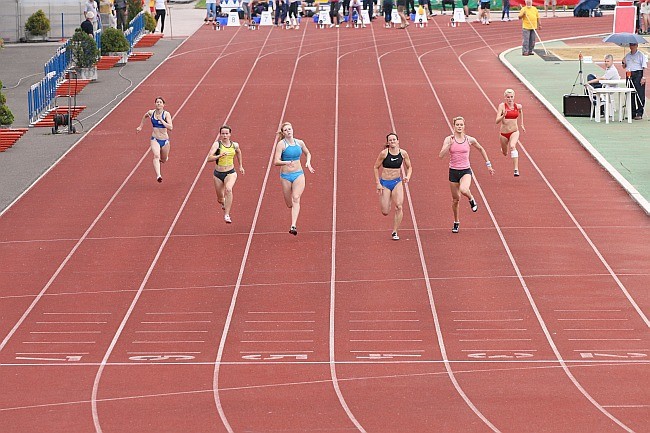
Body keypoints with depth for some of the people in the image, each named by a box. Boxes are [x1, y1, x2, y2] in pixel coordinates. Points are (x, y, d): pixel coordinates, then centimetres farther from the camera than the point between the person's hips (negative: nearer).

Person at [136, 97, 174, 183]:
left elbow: (170, 127, -23)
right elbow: (144, 116, 22)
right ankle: (158, 176, -42)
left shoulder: (166, 114, -12)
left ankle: (162, 158, 59)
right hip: (155, 139, 0)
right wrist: (140, 126, 24)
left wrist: (161, 120, -28)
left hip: (165, 140, 0)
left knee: (164, 160, 19)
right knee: (156, 156, -27)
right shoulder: (151, 113, -3)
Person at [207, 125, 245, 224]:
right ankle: (224, 203, 54)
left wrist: (241, 166, 31)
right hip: (218, 173, 0)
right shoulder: (217, 144, -11)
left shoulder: (235, 145, -1)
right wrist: (219, 156, -37)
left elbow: (238, 152, 24)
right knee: (220, 198, 13)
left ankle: (227, 215, -29)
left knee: (228, 189, -31)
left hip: (230, 173, 0)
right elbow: (209, 158, -21)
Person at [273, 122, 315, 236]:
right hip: (285, 176, -1)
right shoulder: (281, 144, -7)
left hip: (298, 175, 1)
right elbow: (276, 161, -16)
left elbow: (308, 153, 24)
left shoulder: (299, 143, 4)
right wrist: (286, 162, -34)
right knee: (289, 204, 8)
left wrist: (308, 162, 5)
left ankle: (293, 226, -28)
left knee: (296, 199, -19)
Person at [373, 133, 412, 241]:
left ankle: (395, 232, -6)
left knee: (399, 207, -18)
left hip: (397, 182, 1)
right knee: (385, 212, -1)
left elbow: (409, 167, 11)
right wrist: (378, 183, -7)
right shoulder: (384, 153, -10)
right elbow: (376, 167, -1)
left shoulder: (403, 153, -3)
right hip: (384, 183, -1)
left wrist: (407, 177, -9)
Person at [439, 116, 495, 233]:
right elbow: (441, 155, -14)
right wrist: (449, 144, -26)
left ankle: (471, 200, 3)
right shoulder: (449, 139, -6)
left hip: (466, 171, -1)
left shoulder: (470, 140, -4)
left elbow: (481, 149, 14)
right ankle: (456, 222, 32)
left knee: (463, 190, -33)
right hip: (453, 171, 1)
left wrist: (488, 164, 16)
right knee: (455, 199, 10)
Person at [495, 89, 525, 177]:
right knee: (505, 153, 18)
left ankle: (516, 170, -37)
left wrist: (522, 124, 24)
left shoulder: (518, 106, -4)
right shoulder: (502, 106, -12)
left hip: (514, 131, -1)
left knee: (512, 146, -30)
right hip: (504, 132, 1)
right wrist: (503, 116, -37)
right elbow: (497, 121, -18)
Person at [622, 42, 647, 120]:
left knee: (640, 94, -7)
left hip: (638, 74, -6)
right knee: (630, 95, 6)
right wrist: (624, 63, 0)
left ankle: (639, 113, -7)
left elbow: (644, 67, -6)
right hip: (629, 75, 6)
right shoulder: (627, 55, 15)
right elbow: (624, 67, 23)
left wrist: (643, 77, -15)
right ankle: (632, 113, 12)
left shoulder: (641, 55, -1)